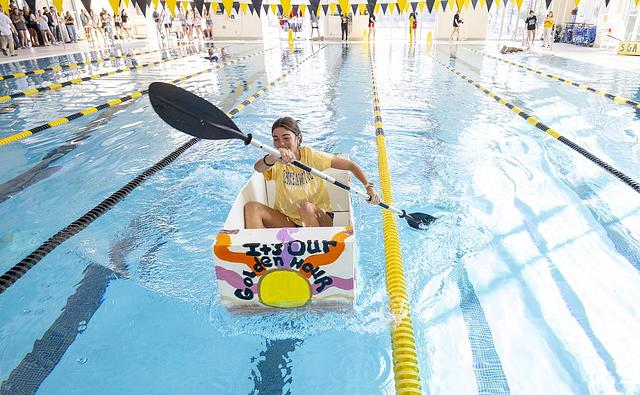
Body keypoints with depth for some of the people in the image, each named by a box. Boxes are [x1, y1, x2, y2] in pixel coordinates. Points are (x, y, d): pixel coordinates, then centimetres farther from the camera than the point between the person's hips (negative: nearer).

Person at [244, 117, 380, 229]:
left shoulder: (311, 156, -8)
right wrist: (273, 158, -53)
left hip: (319, 218, -2)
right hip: (287, 221, 3)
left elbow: (350, 166, -4)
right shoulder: (275, 163, -5)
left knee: (305, 206, -35)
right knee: (251, 207, -19)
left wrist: (369, 187, -16)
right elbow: (258, 168, -31)